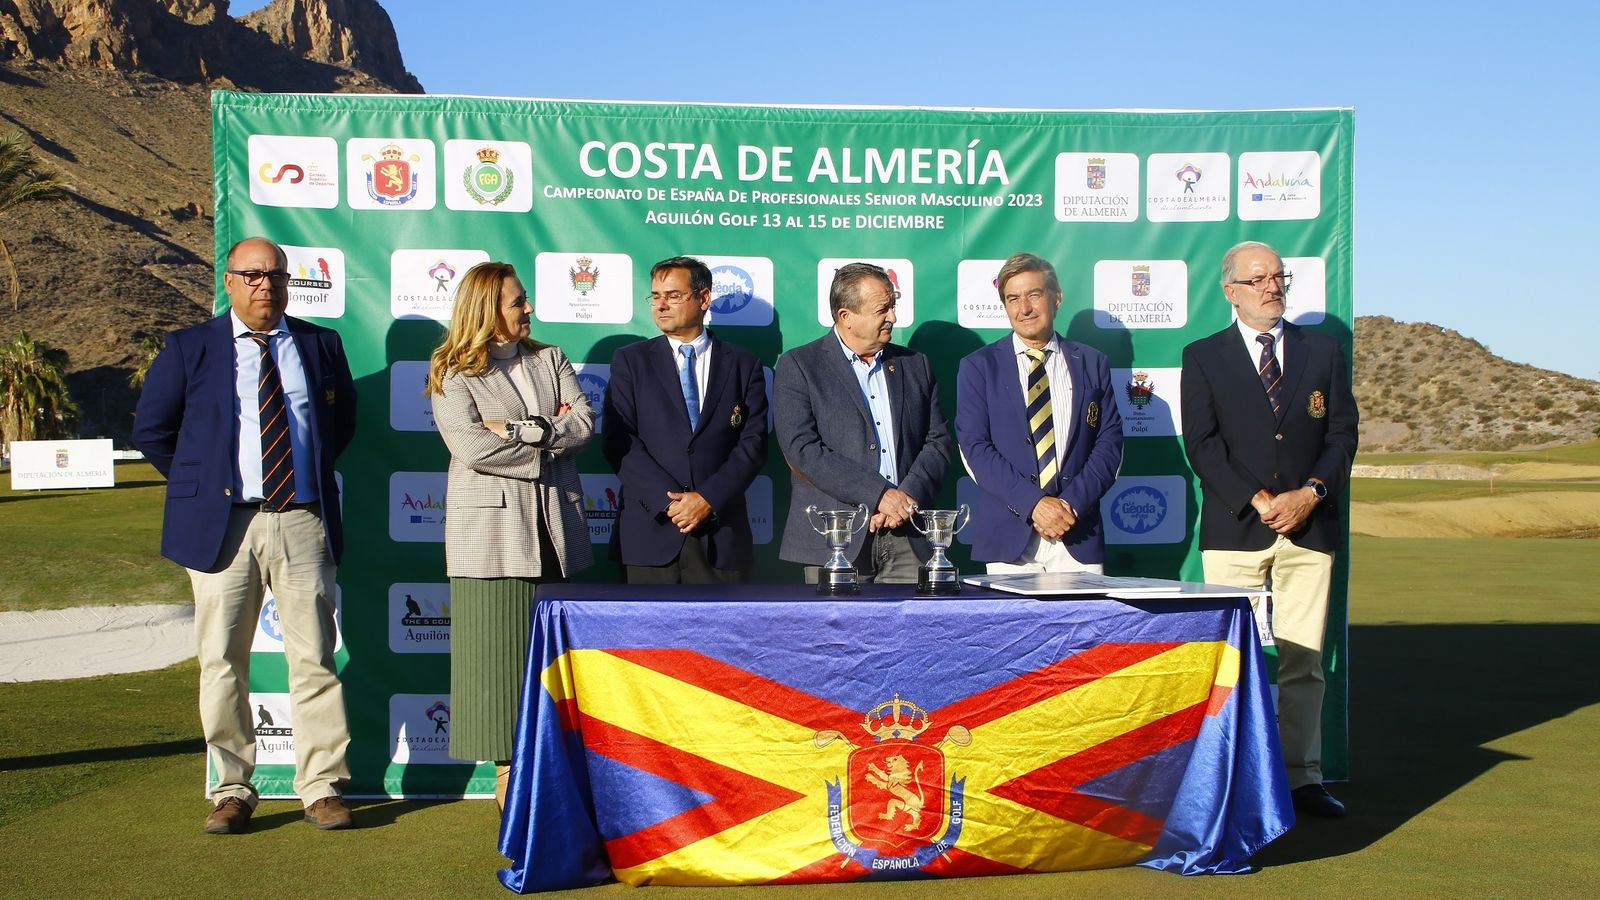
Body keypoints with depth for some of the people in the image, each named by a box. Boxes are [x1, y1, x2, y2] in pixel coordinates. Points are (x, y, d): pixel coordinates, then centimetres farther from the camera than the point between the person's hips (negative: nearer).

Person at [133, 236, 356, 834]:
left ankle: (322, 789, 10)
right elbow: (150, 430, 10)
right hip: (223, 525, -1)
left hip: (304, 522, 1)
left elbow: (343, 420, 22)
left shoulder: (321, 345, 11)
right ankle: (231, 792, 15)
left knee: (314, 659, 1)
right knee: (222, 663, 3)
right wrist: (200, 488, 7)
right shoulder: (190, 349, 6)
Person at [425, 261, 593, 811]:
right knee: (501, 653, -2)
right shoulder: (454, 374, 1)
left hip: (557, 529, 4)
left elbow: (583, 423, 0)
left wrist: (518, 430, -10)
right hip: (492, 529, -4)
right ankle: (508, 773, 7)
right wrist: (547, 444, -7)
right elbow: (471, 447, -13)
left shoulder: (550, 360, 15)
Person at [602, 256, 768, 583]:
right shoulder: (630, 361, 8)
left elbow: (753, 443, 1)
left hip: (721, 534, 0)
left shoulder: (743, 364, 9)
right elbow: (618, 442, -1)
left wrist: (708, 498, -12)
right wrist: (667, 501, -12)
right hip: (650, 532, 0)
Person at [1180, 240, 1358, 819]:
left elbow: (1342, 433, 8)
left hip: (1309, 526, 2)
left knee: (1303, 661, 4)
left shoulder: (1323, 352, 13)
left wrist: (1310, 493, -8)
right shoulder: (1203, 358, 6)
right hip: (1235, 531, -2)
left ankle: (1304, 778, 11)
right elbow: (1202, 444, -2)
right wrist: (1256, 500, -12)